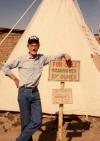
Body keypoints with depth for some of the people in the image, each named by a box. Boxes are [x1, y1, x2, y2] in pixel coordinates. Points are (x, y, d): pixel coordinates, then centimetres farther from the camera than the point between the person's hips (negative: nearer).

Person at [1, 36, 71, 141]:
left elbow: (55, 57, 21)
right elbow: (5, 67, 5)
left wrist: (64, 55, 3)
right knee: (26, 121, 1)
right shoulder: (21, 59, 0)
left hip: (35, 93, 4)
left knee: (37, 121, -2)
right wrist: (15, 79, 0)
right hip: (24, 93, -4)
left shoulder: (42, 58, 9)